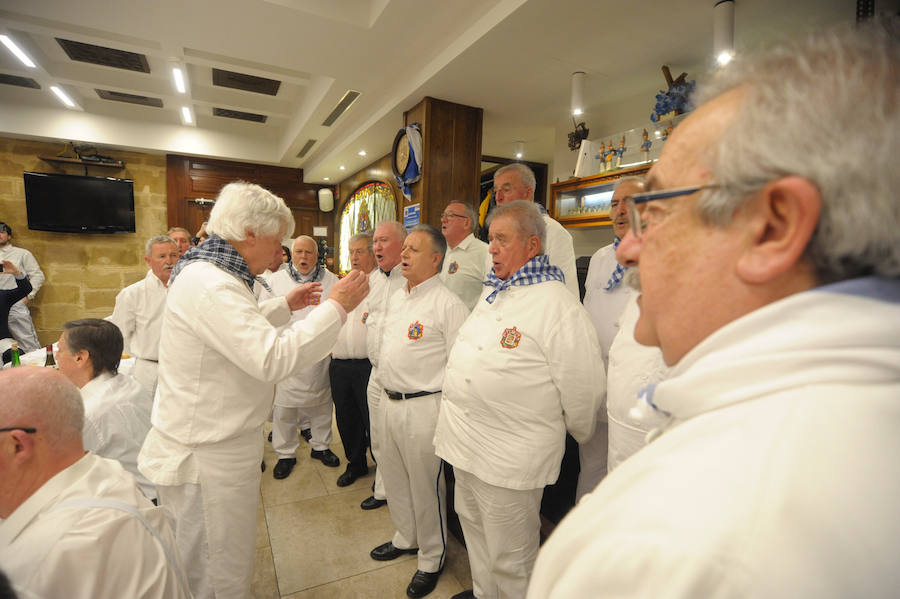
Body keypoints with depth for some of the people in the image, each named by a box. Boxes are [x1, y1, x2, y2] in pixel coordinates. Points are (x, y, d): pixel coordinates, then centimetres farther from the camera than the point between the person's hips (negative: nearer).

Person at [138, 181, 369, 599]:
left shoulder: (209, 272, 7)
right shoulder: (210, 285, -27)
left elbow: (242, 327, 23)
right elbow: (271, 358, -34)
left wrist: (285, 306, 15)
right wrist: (335, 307, -29)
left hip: (216, 440, 10)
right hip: (208, 454, -10)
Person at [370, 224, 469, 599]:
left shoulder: (448, 304, -16)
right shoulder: (396, 298, 11)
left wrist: (444, 405, -15)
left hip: (423, 406, -8)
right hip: (389, 401, 8)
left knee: (426, 484, 7)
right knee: (394, 475, 22)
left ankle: (432, 558, 32)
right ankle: (405, 537, 47)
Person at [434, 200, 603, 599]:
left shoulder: (557, 304, -20)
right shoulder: (493, 293, 8)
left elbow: (583, 386, -15)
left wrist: (576, 435, 0)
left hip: (509, 458, -8)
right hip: (466, 445, 9)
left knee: (509, 561, 12)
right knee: (473, 529, 27)